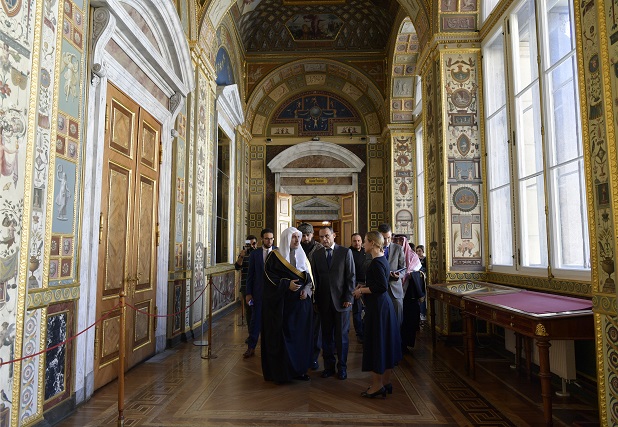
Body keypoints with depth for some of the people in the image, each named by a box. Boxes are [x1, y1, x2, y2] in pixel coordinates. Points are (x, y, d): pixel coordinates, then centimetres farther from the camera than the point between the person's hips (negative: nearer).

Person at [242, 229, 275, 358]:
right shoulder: (254, 254, 4)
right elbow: (250, 274, 4)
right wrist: (248, 293, -1)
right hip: (259, 292, 0)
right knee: (256, 320, 5)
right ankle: (251, 347, 15)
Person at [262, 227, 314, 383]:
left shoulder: (302, 256, 11)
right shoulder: (275, 256, -5)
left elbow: (309, 277, 12)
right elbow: (269, 276, -11)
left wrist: (306, 290, -7)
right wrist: (287, 285, -20)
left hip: (301, 303, 5)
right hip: (281, 304, -5)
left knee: (300, 336, 7)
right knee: (281, 336, -2)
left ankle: (299, 369, 19)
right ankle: (281, 372, 9)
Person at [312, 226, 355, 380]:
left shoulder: (345, 252, -1)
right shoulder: (317, 254, 8)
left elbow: (351, 276, -2)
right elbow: (315, 277, 8)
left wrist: (348, 298, -8)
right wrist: (315, 298, 0)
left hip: (341, 300, -2)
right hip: (324, 301, 3)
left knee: (341, 335, 6)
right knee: (326, 335, 9)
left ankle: (342, 367, 19)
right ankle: (329, 366, 21)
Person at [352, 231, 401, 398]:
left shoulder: (376, 262, -18)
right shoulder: (382, 259, 11)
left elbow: (382, 286, -22)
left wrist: (362, 290, -13)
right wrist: (364, 286, 11)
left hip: (377, 306, -10)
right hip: (384, 304, 10)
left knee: (375, 342, -1)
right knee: (385, 342, 14)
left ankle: (377, 385, 9)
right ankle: (386, 381, 25)